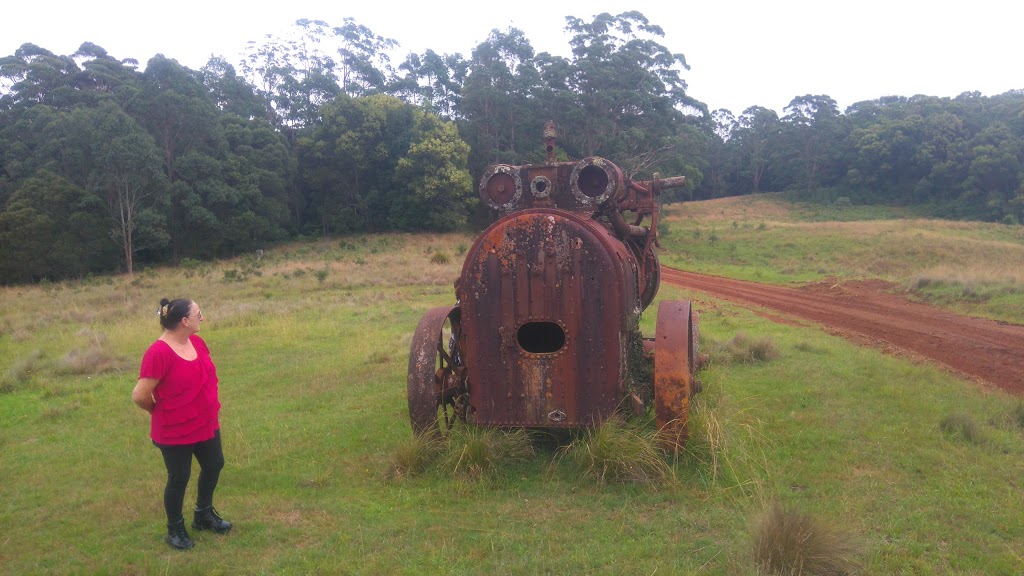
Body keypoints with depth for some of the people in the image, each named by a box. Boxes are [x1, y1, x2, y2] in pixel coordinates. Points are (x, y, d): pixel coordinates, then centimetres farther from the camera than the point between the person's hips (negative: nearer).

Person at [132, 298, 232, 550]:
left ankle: (204, 514, 43)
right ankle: (175, 529, 31)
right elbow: (139, 395, -23)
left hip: (207, 424, 8)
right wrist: (162, 411, -5)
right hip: (175, 431, -8)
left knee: (214, 466, 21)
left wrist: (208, 407, 12)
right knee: (179, 478, 8)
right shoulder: (159, 353, -26)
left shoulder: (197, 342, -2)